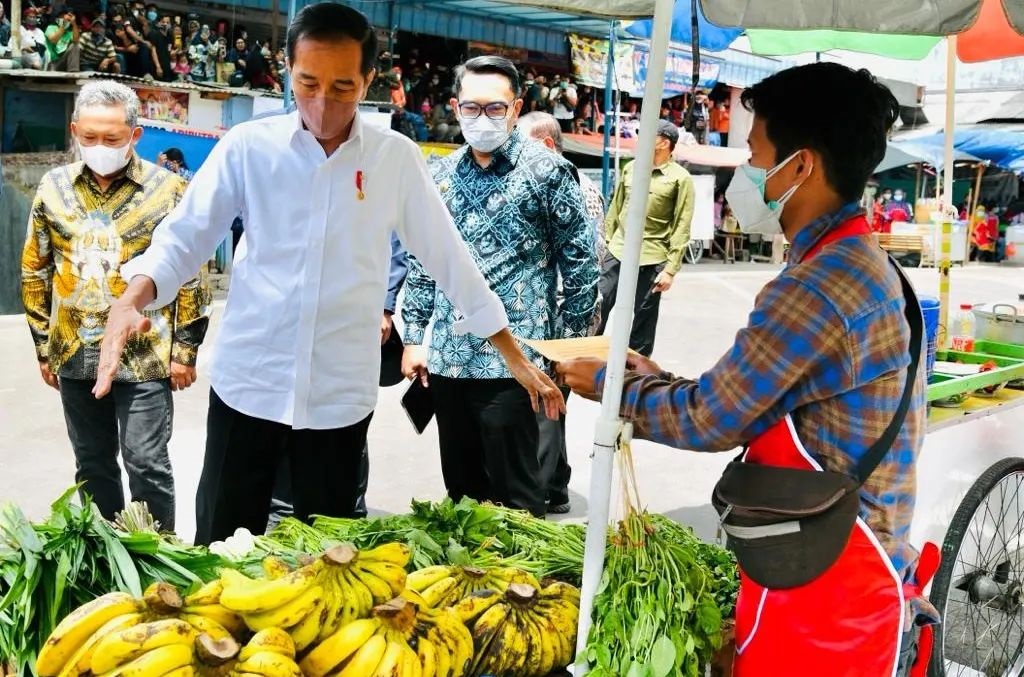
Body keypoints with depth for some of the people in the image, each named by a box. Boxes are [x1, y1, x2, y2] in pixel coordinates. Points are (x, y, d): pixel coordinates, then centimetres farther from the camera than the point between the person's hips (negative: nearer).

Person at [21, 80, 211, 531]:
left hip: (144, 356, -4)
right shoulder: (54, 187, 5)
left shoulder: (167, 189, -6)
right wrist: (43, 346, 10)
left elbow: (191, 274, -4)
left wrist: (185, 349, -6)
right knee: (92, 464, 15)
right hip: (75, 357, 4)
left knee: (146, 464, 1)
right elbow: (35, 272, 11)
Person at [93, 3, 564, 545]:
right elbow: (185, 236, -1)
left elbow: (448, 258, 4)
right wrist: (132, 299, -22)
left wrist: (516, 359, 5)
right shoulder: (248, 146, -3)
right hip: (248, 383, 0)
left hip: (340, 394, 0)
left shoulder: (397, 159, -1)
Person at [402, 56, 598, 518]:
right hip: (447, 358, 5)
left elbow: (580, 262, -2)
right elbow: (423, 260, 14)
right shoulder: (442, 174, 9)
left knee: (514, 494, 1)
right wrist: (413, 337, 11)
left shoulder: (546, 171, -5)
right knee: (461, 489, 15)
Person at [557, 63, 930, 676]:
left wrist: (614, 384, -1)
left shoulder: (819, 286, -24)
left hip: (823, 587, -9)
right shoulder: (861, 263, 9)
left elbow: (712, 421, -16)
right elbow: (748, 403, 12)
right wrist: (659, 383, 11)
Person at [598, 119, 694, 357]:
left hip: (651, 260, -4)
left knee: (643, 320, 5)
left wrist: (670, 270, -11)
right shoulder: (631, 168, 8)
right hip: (617, 252, 4)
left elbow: (681, 228, -7)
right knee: (598, 307, 4)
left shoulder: (680, 178, -6)